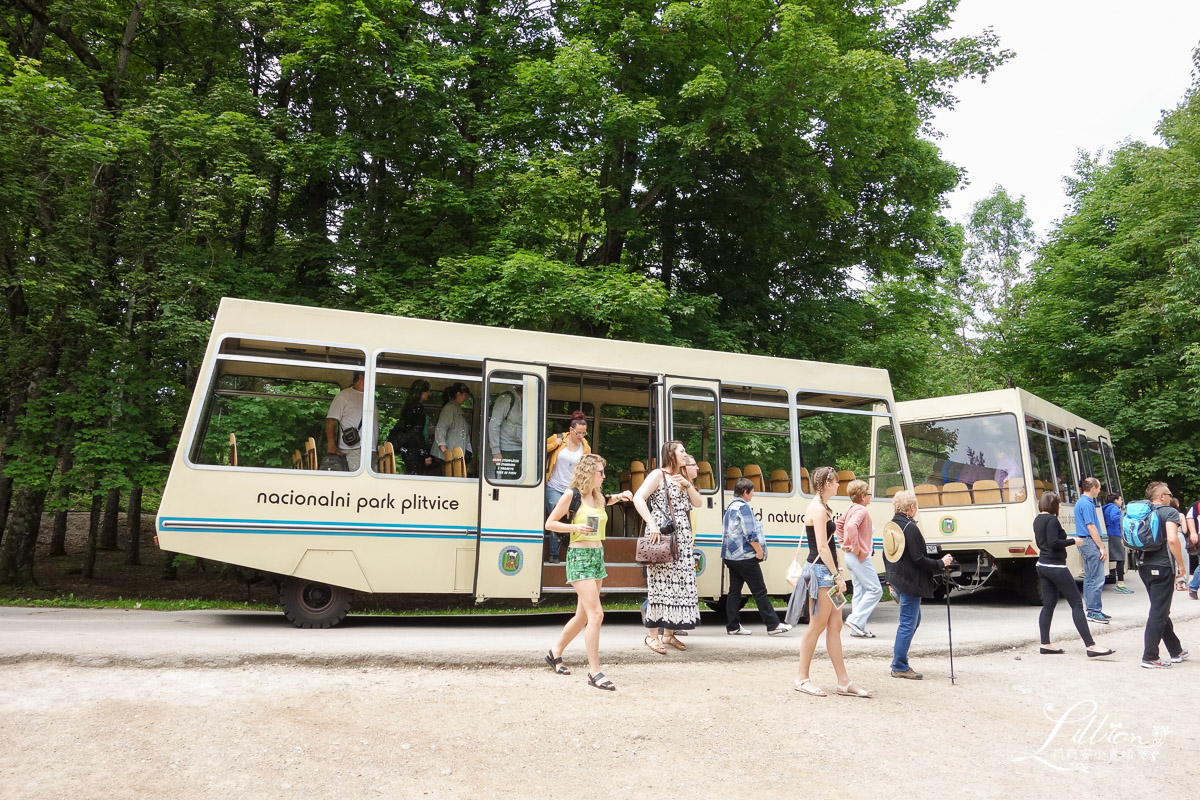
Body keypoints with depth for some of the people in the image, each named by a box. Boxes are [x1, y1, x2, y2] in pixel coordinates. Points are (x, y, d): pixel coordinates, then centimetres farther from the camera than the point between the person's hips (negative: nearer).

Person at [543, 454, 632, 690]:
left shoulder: (598, 497, 11)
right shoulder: (572, 495, -8)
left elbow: (606, 501, 36)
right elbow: (550, 523, -5)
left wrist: (620, 497, 16)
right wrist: (575, 527, -19)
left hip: (597, 555, 8)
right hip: (579, 556, -8)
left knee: (583, 615, 14)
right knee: (596, 614, -15)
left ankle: (555, 653, 32)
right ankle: (594, 673, -10)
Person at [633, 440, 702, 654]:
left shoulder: (682, 478, 22)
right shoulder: (658, 475, -2)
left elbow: (697, 502, 15)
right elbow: (638, 498, -14)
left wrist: (687, 485, -2)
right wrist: (652, 524, -21)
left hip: (682, 538, 8)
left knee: (680, 584, 5)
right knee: (661, 582, -10)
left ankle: (669, 633, 13)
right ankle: (652, 635, -4)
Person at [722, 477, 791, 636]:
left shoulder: (730, 507, 16)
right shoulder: (744, 507, -13)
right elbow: (750, 533, -18)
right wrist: (759, 551, -10)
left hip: (731, 556, 9)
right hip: (745, 556, -9)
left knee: (734, 591, 9)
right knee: (760, 591, -4)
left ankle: (732, 626, 10)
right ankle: (773, 625, 0)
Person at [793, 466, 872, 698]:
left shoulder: (821, 507, 17)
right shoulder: (818, 509, -14)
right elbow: (822, 547, -19)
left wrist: (836, 573, 17)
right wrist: (837, 575, -16)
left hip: (826, 571, 10)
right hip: (821, 570, -10)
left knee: (835, 625, 10)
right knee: (817, 626, -3)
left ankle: (844, 682, 14)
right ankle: (802, 678, 7)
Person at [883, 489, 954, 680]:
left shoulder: (890, 525, 9)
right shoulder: (910, 528, -19)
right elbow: (918, 559, -20)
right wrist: (941, 563, -7)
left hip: (896, 579, 9)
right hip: (910, 582, -9)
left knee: (913, 619, 22)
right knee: (908, 623, -2)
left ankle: (898, 652, 24)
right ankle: (900, 667, 4)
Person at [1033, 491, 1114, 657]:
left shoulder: (1038, 519, 12)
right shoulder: (1052, 520, -15)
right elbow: (1053, 543, -23)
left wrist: (1065, 538, 18)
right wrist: (1072, 541, -9)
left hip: (1043, 566, 9)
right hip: (1056, 567, -9)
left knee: (1048, 605, 11)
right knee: (1077, 604, -6)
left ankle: (1045, 645, 11)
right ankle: (1091, 646, -8)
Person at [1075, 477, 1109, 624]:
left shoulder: (1081, 502, 17)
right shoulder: (1087, 504, -14)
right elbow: (1091, 527, -18)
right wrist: (1102, 547, -16)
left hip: (1085, 543, 11)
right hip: (1091, 542, -11)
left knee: (1089, 579, 13)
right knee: (1097, 579, -10)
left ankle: (1092, 610, 18)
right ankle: (1094, 612, -9)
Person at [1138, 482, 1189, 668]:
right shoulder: (1169, 512, -8)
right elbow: (1172, 539, -22)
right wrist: (1181, 565, -14)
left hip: (1145, 567, 7)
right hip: (1163, 567, -7)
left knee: (1161, 611, 18)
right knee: (1158, 612, -4)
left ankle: (1176, 651, 31)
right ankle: (1150, 657, -5)